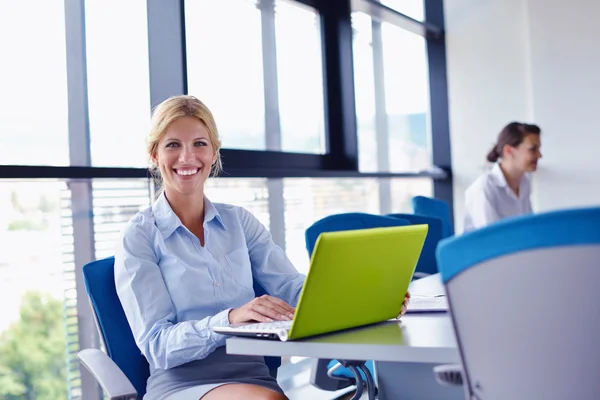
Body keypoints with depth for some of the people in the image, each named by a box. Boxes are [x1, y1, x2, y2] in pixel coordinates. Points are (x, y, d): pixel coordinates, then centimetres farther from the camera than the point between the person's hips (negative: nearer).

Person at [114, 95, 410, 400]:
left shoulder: (238, 221, 14)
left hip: (254, 375, 4)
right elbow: (156, 345, -8)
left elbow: (291, 287, 2)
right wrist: (230, 318, -26)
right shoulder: (139, 237, 0)